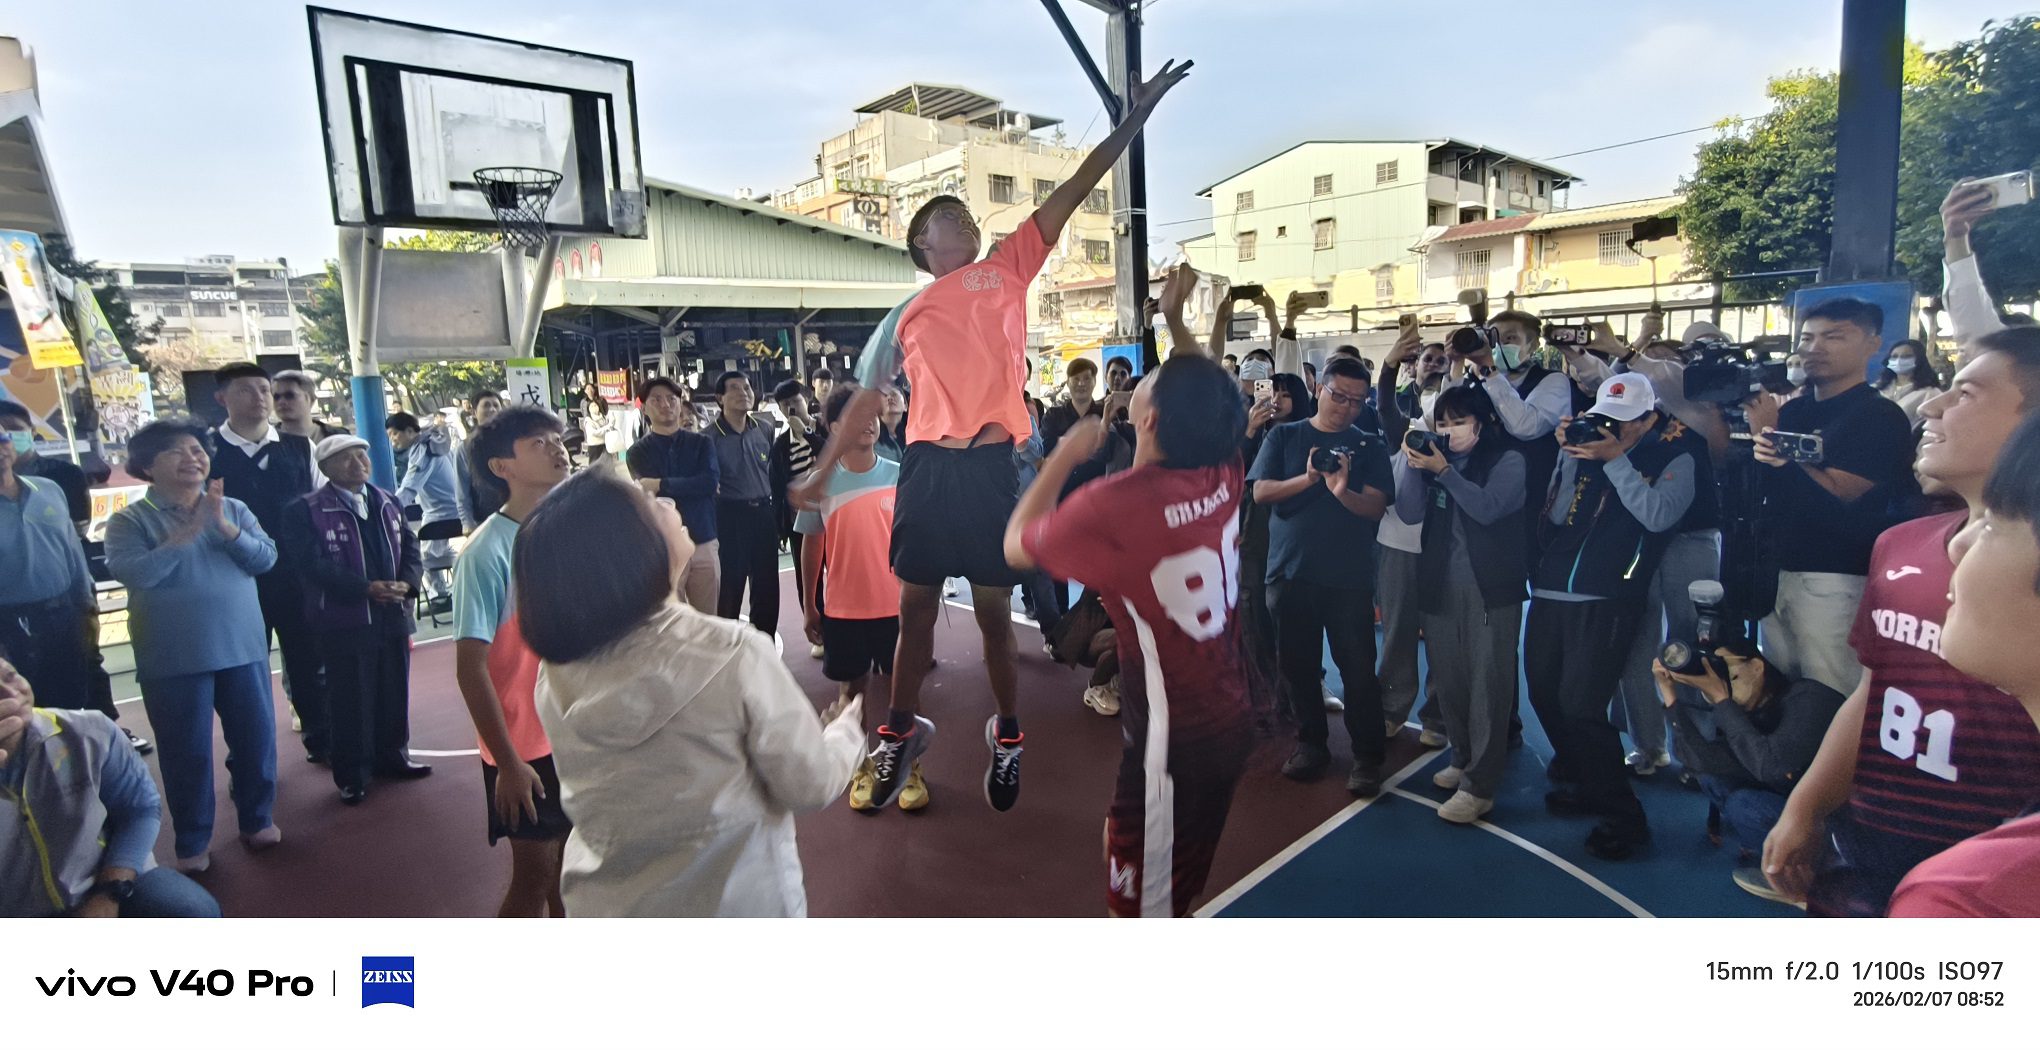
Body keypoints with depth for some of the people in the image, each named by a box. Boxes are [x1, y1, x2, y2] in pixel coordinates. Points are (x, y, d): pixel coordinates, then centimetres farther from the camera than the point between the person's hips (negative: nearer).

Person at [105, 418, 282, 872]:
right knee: (186, 750, 6)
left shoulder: (235, 510, 6)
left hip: (242, 646, 3)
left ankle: (257, 820, 29)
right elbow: (134, 573, -18)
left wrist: (224, 526, -17)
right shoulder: (129, 520, -3)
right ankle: (192, 843, 21)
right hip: (173, 657, -2)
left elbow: (266, 558, -4)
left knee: (256, 737, 10)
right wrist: (187, 531, -18)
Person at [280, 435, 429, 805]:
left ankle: (391, 757, 29)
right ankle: (352, 775, 15)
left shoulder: (388, 503, 12)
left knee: (394, 692, 13)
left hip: (393, 614, 5)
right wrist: (366, 588, -22)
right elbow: (313, 563, -15)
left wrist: (407, 583, -10)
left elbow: (410, 547, 10)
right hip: (344, 621, -5)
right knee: (350, 700, 3)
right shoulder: (306, 511, -6)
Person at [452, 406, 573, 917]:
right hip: (527, 744, -5)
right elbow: (471, 668, -16)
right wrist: (508, 762, -16)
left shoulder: (578, 530, 1)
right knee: (534, 874, 7)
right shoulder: (487, 551, -17)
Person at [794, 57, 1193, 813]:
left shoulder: (1007, 270, 12)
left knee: (993, 611, 7)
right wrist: (822, 469, 17)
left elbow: (1071, 194, 7)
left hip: (992, 466, -1)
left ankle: (1007, 736, 24)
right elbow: (866, 398, 19)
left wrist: (1131, 122, 4)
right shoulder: (906, 317, 15)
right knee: (915, 607, 9)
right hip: (928, 466, 1)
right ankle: (902, 730, 25)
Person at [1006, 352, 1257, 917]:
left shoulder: (1112, 506, -25)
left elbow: (1016, 547, -5)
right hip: (1229, 720, 8)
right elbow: (1214, 403, 16)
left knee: (1142, 906, 12)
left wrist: (1066, 455, 2)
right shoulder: (1223, 475, -8)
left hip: (1172, 739, -7)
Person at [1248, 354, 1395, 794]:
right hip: (1290, 571, 1)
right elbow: (1261, 491, -4)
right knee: (1296, 664, 9)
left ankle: (1367, 757, 10)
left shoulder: (1369, 446, 5)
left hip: (1349, 577, -1)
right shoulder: (1284, 436, 6)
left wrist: (1343, 492, -25)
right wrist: (1307, 479, -20)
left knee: (1358, 669, -2)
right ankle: (1311, 744, 25)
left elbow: (1377, 507, -5)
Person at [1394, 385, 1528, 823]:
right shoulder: (1433, 457, 11)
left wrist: (1443, 470, -20)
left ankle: (1479, 785, -1)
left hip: (1490, 588, -4)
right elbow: (1409, 513, 1)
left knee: (1486, 683, -5)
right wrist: (1412, 464, -11)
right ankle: (1462, 759, 26)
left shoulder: (1507, 459, 0)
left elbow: (1487, 507, -16)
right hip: (1439, 586, 5)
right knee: (1448, 680, 9)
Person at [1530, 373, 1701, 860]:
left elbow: (1659, 515, -16)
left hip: (1606, 600, -6)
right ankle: (1581, 782, 33)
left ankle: (1621, 816, 5)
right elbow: (1556, 517, 9)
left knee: (1581, 706, -11)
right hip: (1551, 593, 6)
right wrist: (1570, 457, -1)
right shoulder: (1593, 446, 14)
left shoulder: (1677, 455, 2)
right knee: (1545, 696, 11)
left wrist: (1615, 459, -14)